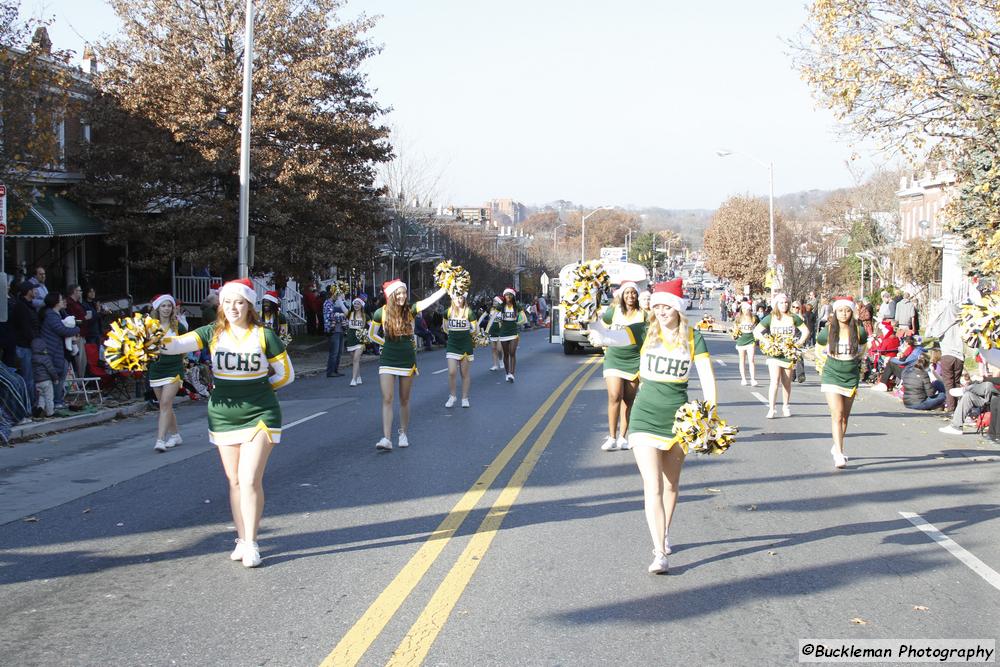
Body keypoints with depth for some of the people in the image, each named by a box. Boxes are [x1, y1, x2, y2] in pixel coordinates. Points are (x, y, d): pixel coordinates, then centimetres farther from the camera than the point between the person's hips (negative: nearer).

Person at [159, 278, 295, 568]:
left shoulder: (264, 335, -4)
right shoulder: (213, 333, 1)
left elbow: (286, 373, 3)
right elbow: (178, 344, -15)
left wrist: (256, 387, -2)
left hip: (259, 415, -3)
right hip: (223, 416, 3)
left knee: (250, 479, -11)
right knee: (234, 481, 10)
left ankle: (251, 544, 1)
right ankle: (242, 540, 23)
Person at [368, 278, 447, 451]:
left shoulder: (410, 310, -6)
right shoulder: (381, 313, -6)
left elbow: (431, 299, -18)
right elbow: (372, 334, 8)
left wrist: (447, 286, -28)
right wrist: (388, 343, 1)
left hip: (407, 359, 1)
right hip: (388, 360, -1)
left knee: (404, 400, 9)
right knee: (387, 399, -8)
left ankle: (403, 433, 23)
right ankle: (386, 439, -13)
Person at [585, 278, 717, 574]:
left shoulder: (693, 338, -1)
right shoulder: (645, 331, -3)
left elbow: (707, 380, -5)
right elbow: (611, 337, -19)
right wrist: (594, 326, -37)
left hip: (678, 418, 2)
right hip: (645, 417, -2)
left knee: (670, 485, 16)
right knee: (652, 487, -9)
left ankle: (665, 535, 39)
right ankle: (659, 553, -7)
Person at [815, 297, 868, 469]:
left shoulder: (859, 331, -6)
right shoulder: (828, 331, -8)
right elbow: (819, 346, 12)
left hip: (851, 377, 2)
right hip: (832, 376, -2)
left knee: (845, 417, 11)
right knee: (836, 415, -13)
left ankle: (837, 447, 30)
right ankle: (839, 454, -16)